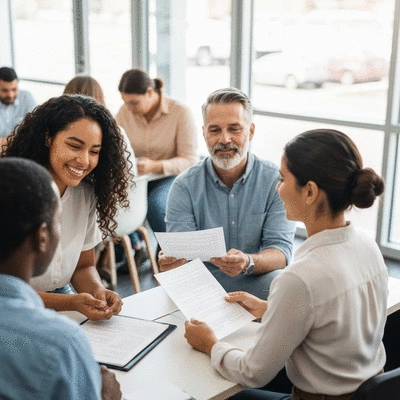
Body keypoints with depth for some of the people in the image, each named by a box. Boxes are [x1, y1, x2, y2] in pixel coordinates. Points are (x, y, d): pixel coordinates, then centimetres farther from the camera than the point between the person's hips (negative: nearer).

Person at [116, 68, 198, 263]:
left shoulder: (181, 112, -15)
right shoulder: (125, 112, -4)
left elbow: (190, 161, -17)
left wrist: (156, 166, -33)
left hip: (171, 176, -4)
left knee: (154, 204, -35)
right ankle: (133, 246, 3)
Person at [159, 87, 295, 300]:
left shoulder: (276, 181, -3)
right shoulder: (185, 186, -1)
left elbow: (281, 251, -10)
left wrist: (248, 263, -33)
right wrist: (171, 261, -34)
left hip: (258, 289, 0)